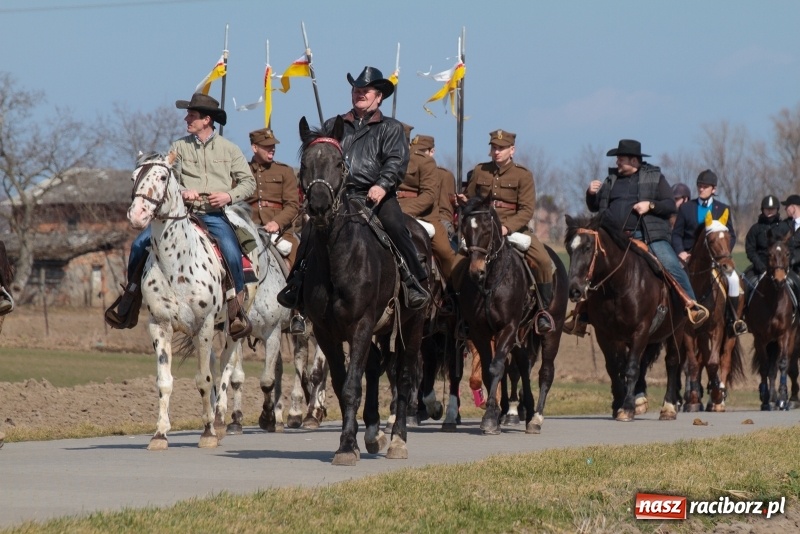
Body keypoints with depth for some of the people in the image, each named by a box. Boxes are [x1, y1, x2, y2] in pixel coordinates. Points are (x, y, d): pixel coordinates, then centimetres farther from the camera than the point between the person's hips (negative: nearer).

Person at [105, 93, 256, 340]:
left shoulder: (229, 150, 8)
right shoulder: (179, 148, 10)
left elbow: (248, 182, 9)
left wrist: (230, 195, -9)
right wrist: (181, 192, -15)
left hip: (214, 215, -2)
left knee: (231, 252, -29)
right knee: (140, 244, -13)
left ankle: (237, 309, -9)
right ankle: (131, 297, 4)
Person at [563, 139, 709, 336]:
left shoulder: (655, 178, 5)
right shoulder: (612, 180, 16)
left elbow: (671, 205, -1)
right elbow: (594, 207, 21)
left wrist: (650, 205, -16)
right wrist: (591, 194, 1)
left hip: (649, 237, -4)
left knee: (673, 267, -20)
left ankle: (692, 306, -12)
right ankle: (581, 317, 9)